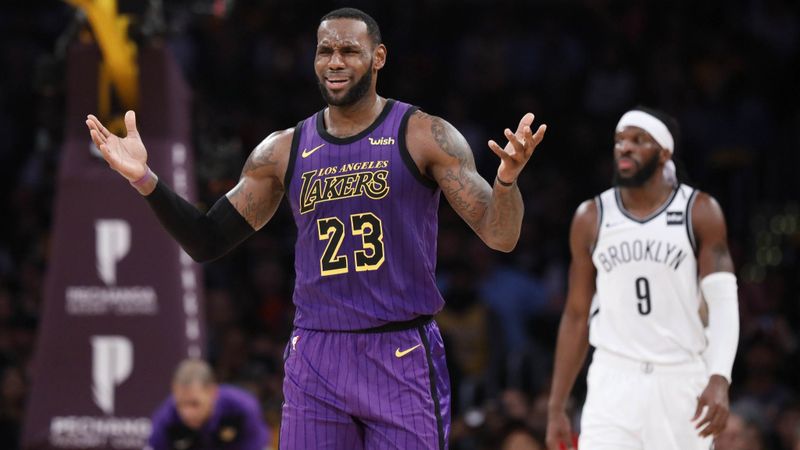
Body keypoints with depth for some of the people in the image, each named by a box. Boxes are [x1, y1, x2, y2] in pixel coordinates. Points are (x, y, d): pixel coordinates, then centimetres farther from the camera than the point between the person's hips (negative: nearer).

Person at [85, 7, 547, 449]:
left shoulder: (425, 137, -3)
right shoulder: (284, 151, 8)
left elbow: (501, 237, -8)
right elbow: (208, 241, 11)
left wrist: (506, 178, -30)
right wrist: (146, 180, -4)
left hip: (402, 358, -3)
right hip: (316, 362, 3)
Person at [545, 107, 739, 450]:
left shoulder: (699, 212, 1)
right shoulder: (591, 218, 7)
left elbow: (724, 302, -6)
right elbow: (576, 316, 12)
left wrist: (720, 379, -22)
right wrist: (556, 408, 8)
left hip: (682, 381, -1)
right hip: (614, 382, 1)